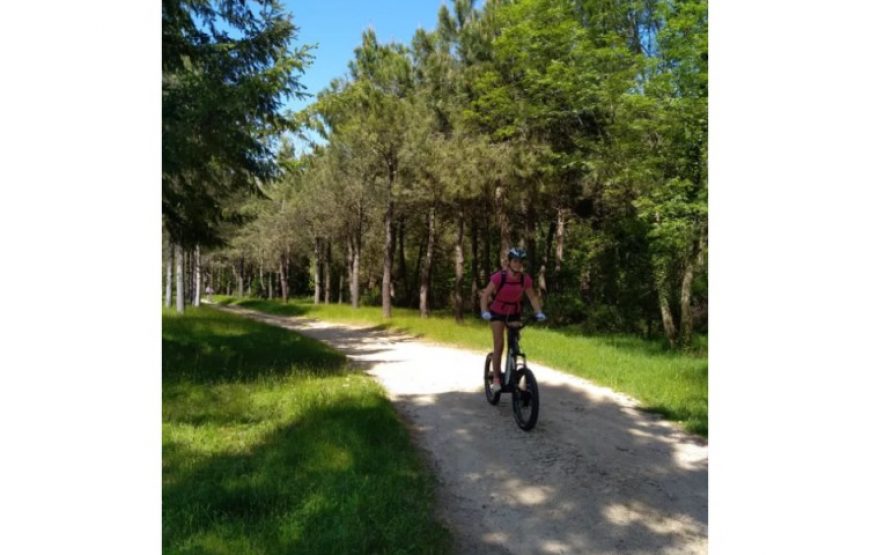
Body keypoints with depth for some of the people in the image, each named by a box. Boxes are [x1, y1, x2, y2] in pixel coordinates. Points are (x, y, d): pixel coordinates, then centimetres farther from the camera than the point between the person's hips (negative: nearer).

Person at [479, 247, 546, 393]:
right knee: (499, 345, -10)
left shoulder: (525, 279, -15)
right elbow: (485, 295, -23)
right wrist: (484, 312, -35)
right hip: (497, 312, -3)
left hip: (514, 312, 3)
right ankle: (496, 378, 0)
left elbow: (532, 297, -4)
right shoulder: (499, 277, -25)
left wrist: (539, 313, -15)